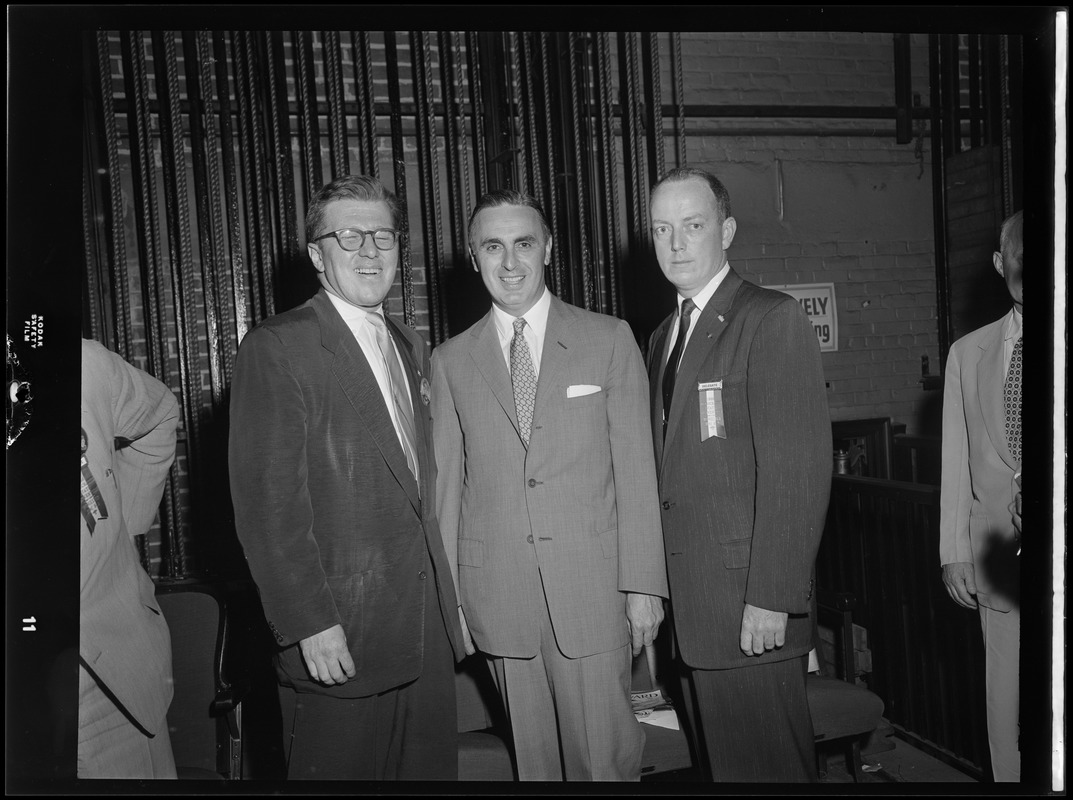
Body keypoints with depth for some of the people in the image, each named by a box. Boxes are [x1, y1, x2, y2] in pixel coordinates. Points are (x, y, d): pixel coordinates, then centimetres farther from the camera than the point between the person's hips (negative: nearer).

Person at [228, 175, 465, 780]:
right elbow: (268, 501, -15)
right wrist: (310, 623, -18)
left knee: (434, 765, 17)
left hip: (428, 626, 7)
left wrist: (446, 595, 10)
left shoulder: (412, 347, 13)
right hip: (337, 639, -6)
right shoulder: (276, 348, -10)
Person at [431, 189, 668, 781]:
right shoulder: (451, 361, 6)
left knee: (606, 758, 4)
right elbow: (445, 483, 6)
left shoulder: (609, 339, 2)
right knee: (532, 757, 13)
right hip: (497, 593, 2)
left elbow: (634, 467, -1)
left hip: (593, 584, -1)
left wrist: (644, 584, -4)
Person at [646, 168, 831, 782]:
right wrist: (660, 590, 8)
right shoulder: (663, 337, 15)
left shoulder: (774, 320, -9)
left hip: (752, 603, -7)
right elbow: (672, 470, 13)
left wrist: (772, 598, -19)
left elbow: (799, 470, -16)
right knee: (721, 760, 18)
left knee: (767, 763, 5)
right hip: (687, 603, 7)